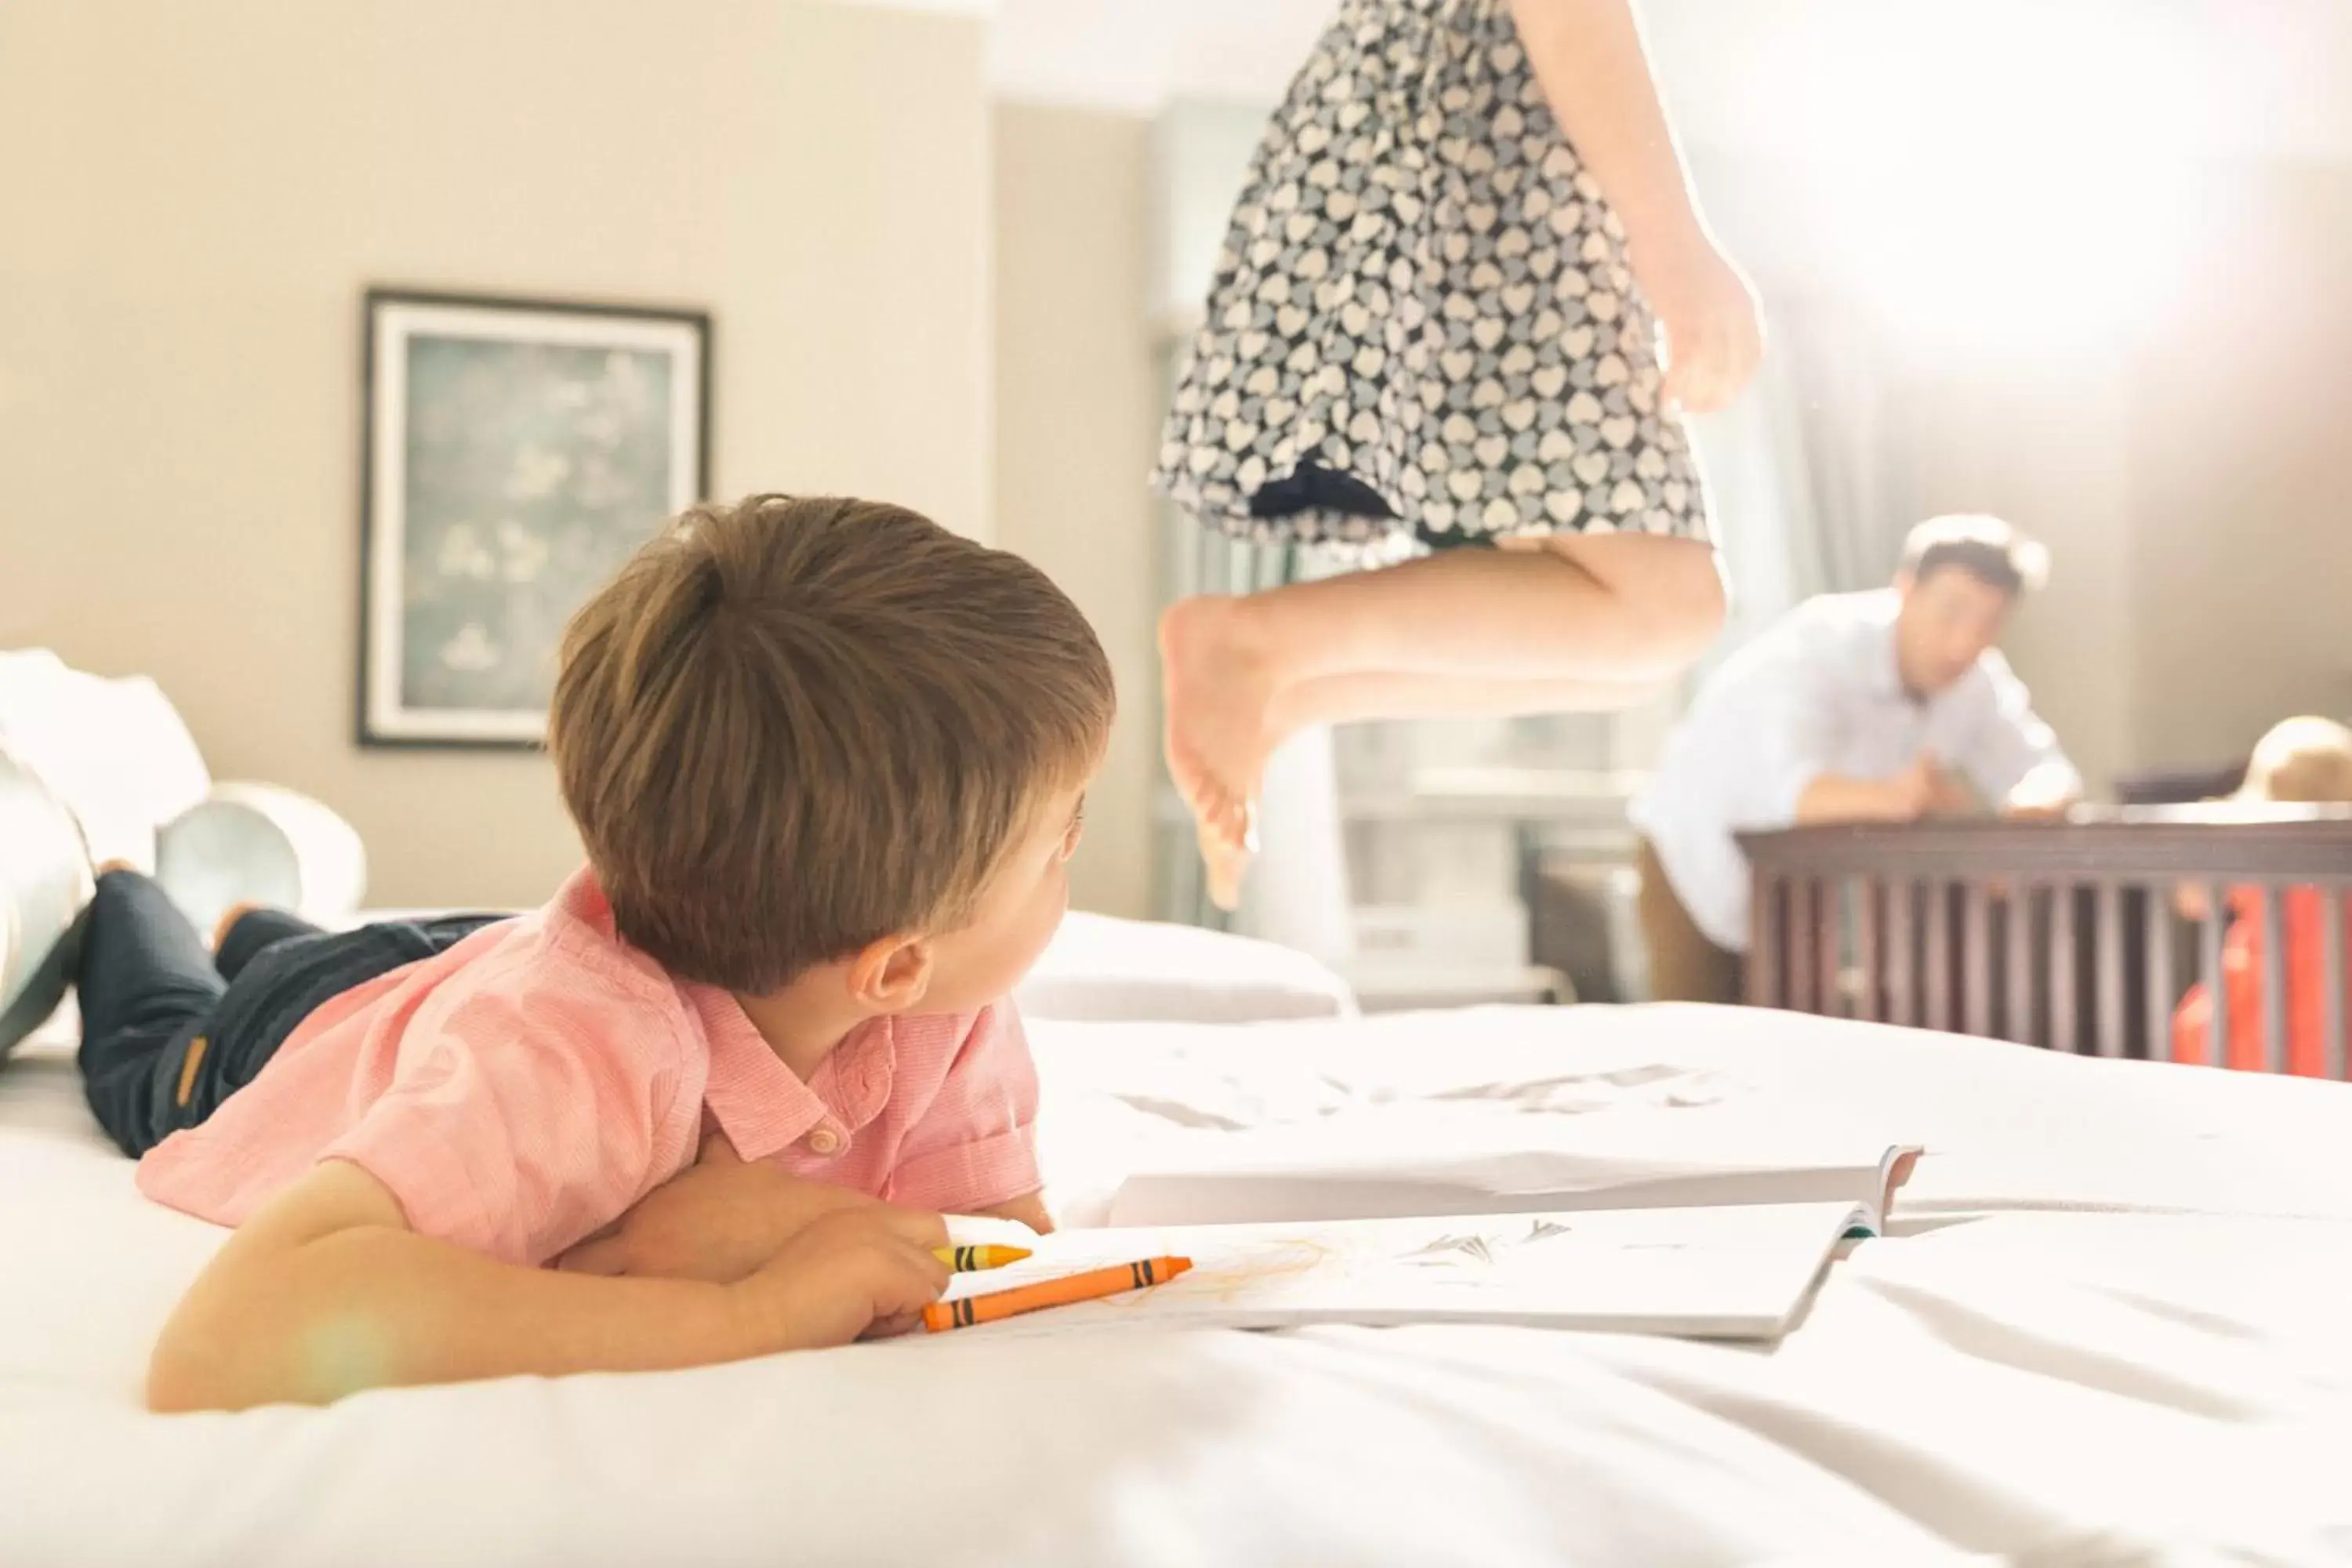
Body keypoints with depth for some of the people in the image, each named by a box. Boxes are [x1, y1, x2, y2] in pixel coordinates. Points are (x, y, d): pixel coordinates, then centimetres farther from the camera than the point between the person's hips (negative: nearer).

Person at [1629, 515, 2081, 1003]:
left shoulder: (1981, 679, -9)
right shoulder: (1814, 647, -30)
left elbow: (2047, 771, -8)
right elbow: (1794, 790, -45)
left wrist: (2032, 802, -33)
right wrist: (1894, 797, -65)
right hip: (1703, 870, -6)